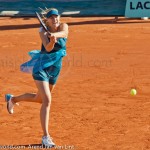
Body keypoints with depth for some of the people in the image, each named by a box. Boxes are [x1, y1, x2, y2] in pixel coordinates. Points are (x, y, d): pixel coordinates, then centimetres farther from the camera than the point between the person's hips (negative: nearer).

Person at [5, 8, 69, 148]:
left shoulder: (63, 26, -8)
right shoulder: (43, 31, -14)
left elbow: (63, 33, -33)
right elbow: (48, 48, -30)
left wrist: (54, 35, -56)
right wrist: (52, 41, -53)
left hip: (55, 69, 5)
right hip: (41, 67, -5)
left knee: (39, 99, 20)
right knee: (47, 100, -20)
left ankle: (12, 99, 48)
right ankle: (45, 136, -15)